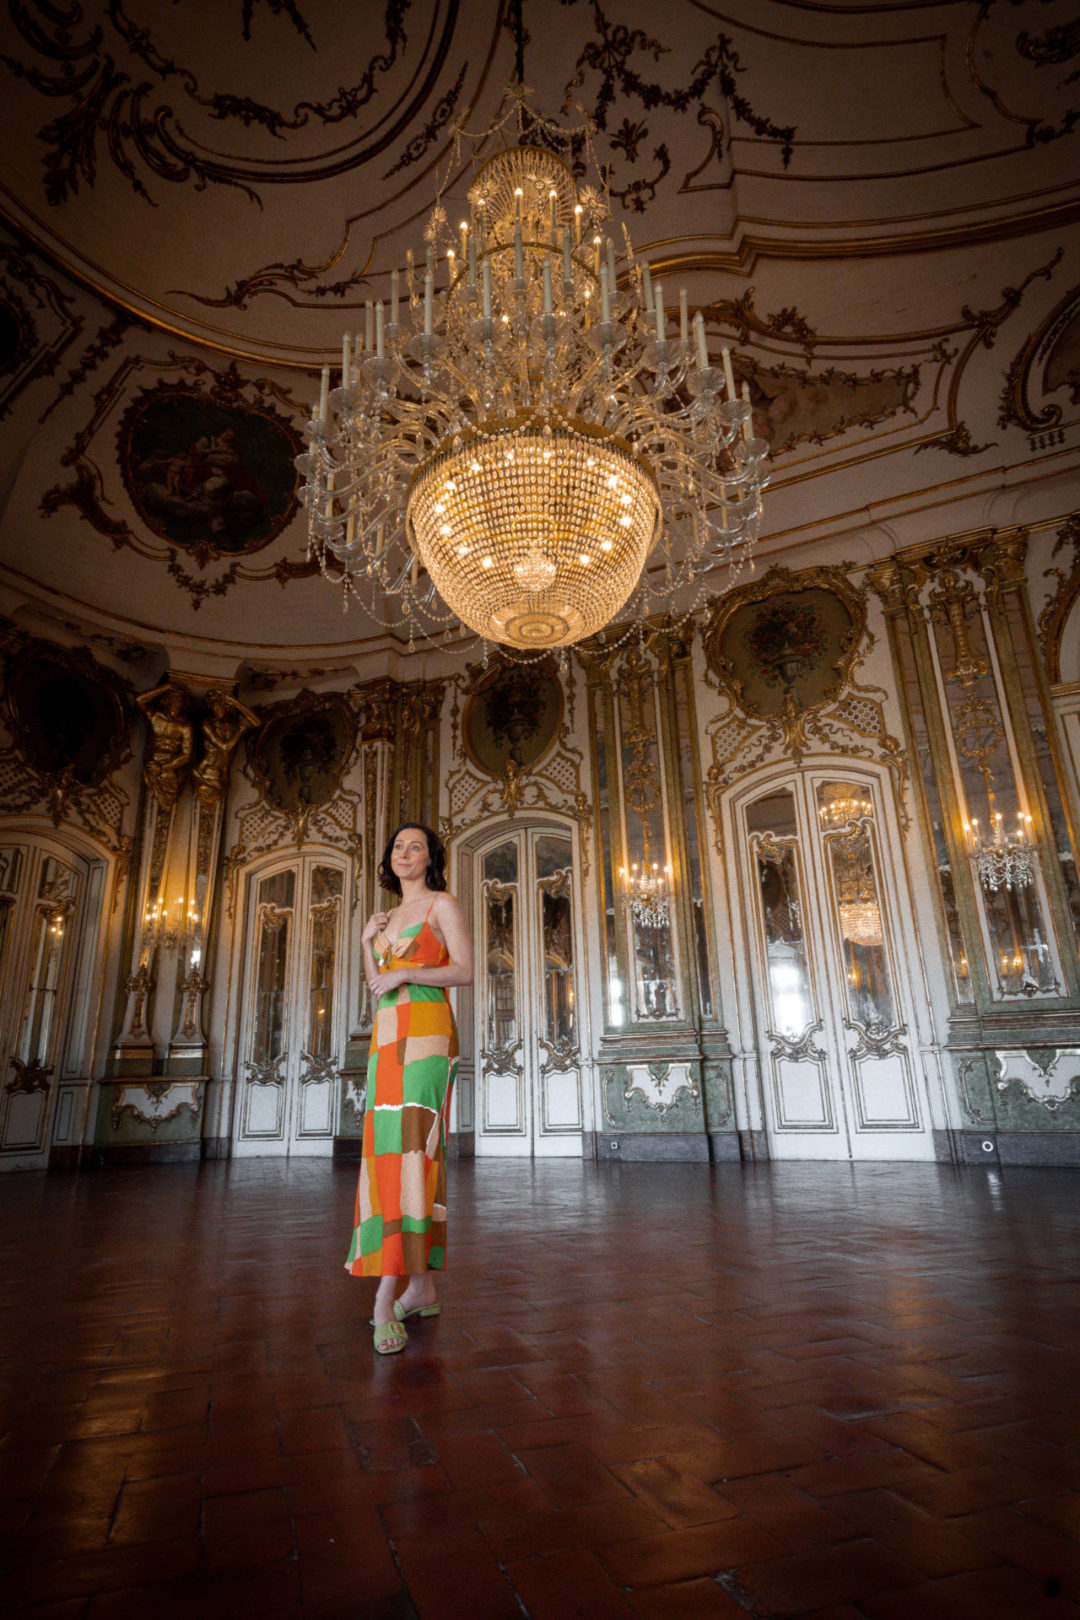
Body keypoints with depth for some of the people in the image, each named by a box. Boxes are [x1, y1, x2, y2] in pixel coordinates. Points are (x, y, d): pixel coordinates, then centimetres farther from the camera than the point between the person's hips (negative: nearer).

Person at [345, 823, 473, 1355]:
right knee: (387, 1149, 3)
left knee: (411, 1144, -16)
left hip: (424, 1035, -7)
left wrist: (406, 973, -14)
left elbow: (464, 970, -6)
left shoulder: (442, 904, 3)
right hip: (387, 1037, 7)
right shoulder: (388, 916, 22)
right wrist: (368, 943, 8)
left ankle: (387, 1295, -20)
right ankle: (422, 1285, 10)